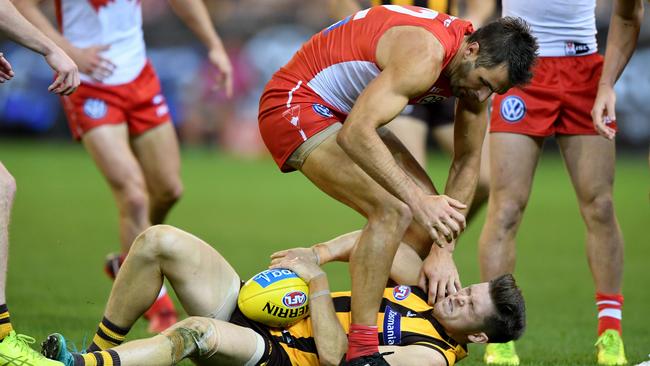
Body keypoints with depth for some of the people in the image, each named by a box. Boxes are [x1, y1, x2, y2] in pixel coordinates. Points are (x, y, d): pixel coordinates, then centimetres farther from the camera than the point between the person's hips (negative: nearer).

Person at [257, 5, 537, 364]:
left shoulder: (478, 65, -4)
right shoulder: (426, 56, -32)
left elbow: (467, 162, 2)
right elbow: (354, 134, -41)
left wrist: (443, 250, -5)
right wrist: (417, 200, -46)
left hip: (345, 112, 10)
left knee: (431, 210, 6)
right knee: (393, 209, -24)